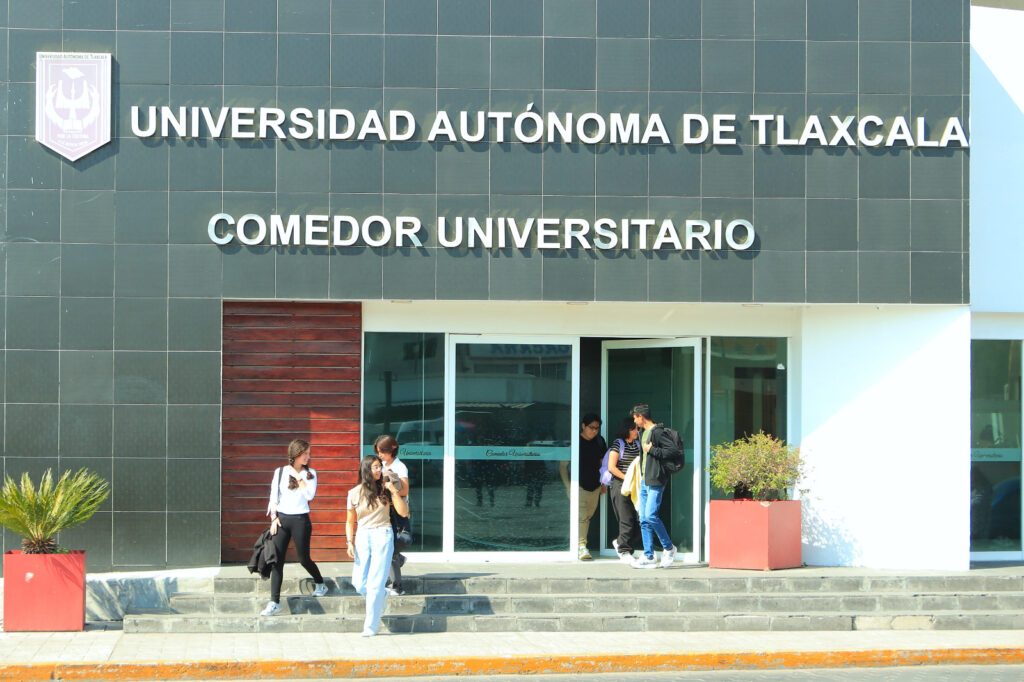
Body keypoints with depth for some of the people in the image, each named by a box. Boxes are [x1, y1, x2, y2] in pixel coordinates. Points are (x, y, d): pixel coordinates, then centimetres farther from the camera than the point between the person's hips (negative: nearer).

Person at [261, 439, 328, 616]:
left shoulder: (310, 474, 4)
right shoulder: (280, 472, 6)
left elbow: (310, 495, -11)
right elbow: (273, 497, 7)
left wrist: (298, 477, -9)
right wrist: (274, 518, -3)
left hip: (300, 520, -1)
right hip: (281, 519, 1)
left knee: (304, 559, 7)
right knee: (277, 560, -7)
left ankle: (320, 584, 35)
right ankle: (274, 602, -7)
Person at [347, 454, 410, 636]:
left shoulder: (385, 489, 2)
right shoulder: (355, 493, 5)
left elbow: (403, 512, -5)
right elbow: (350, 522, 12)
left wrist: (394, 491, -12)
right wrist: (350, 542, 0)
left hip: (383, 536, -2)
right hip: (362, 537, 2)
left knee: (375, 583, -5)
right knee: (359, 583, -4)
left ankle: (371, 627, 3)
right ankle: (382, 596, 29)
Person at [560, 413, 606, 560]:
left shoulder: (599, 442, 6)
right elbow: (563, 466, -4)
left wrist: (603, 483, 17)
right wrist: (568, 486, -10)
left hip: (595, 486, 5)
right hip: (579, 485, -5)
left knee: (588, 516, 10)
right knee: (581, 516, -16)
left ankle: (581, 543, 19)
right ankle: (582, 546, -20)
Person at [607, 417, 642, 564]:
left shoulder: (638, 444, 13)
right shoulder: (618, 444, -4)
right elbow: (611, 467, -9)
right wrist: (627, 479, -13)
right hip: (620, 485, -6)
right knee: (627, 519, -7)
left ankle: (620, 543, 20)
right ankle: (624, 551, 4)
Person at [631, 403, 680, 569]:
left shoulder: (658, 432, -12)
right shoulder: (643, 432, 17)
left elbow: (673, 449, -20)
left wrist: (651, 450, -16)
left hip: (655, 481, -9)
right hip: (644, 481, 9)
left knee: (651, 515, -14)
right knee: (644, 519, 5)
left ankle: (668, 548, 4)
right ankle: (648, 557, 7)